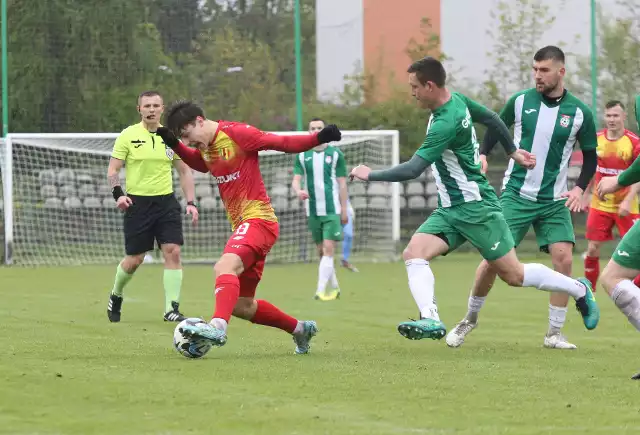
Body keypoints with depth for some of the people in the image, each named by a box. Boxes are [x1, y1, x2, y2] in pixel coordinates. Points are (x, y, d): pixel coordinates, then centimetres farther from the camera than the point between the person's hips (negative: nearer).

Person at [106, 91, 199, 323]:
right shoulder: (128, 136, -2)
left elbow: (184, 171, 12)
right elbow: (112, 169, 0)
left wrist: (191, 202, 3)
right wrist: (118, 194, -17)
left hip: (166, 201, 2)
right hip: (138, 203, -2)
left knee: (173, 251, -12)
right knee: (134, 259, 2)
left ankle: (171, 309, -9)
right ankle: (116, 295, 31)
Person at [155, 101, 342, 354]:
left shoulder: (236, 133, -12)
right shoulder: (205, 146, 12)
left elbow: (283, 143, -11)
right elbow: (200, 164, 35)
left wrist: (319, 138, -25)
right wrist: (174, 145, 18)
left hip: (258, 219, -9)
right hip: (242, 226, 9)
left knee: (225, 267, -35)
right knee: (241, 305, 11)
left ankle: (218, 327, -52)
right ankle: (300, 329, 27)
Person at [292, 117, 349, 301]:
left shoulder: (335, 154, 0)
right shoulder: (302, 156, 6)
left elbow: (342, 183, 2)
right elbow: (296, 180, 1)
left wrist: (344, 210, -1)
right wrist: (298, 191, -23)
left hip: (332, 210, -3)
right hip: (312, 210, 3)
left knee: (328, 249, -13)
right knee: (321, 251, 9)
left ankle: (321, 290, -17)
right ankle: (335, 287, 23)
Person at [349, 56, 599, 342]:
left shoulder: (446, 123, -26)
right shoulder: (457, 99, 2)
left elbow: (412, 169, -29)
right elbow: (492, 119, 17)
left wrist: (370, 175, -17)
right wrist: (513, 152, 29)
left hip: (475, 207, -9)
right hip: (449, 210, 9)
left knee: (513, 275, 1)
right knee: (414, 253, -14)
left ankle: (579, 290, 21)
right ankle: (430, 320, -25)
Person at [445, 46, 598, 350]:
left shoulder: (579, 113, -4)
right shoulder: (520, 102, -3)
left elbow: (590, 155, 7)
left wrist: (579, 189, -7)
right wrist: (482, 155, -3)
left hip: (555, 200, 0)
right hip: (516, 195, 0)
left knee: (563, 257, -14)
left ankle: (554, 334, -2)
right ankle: (470, 318, 16)